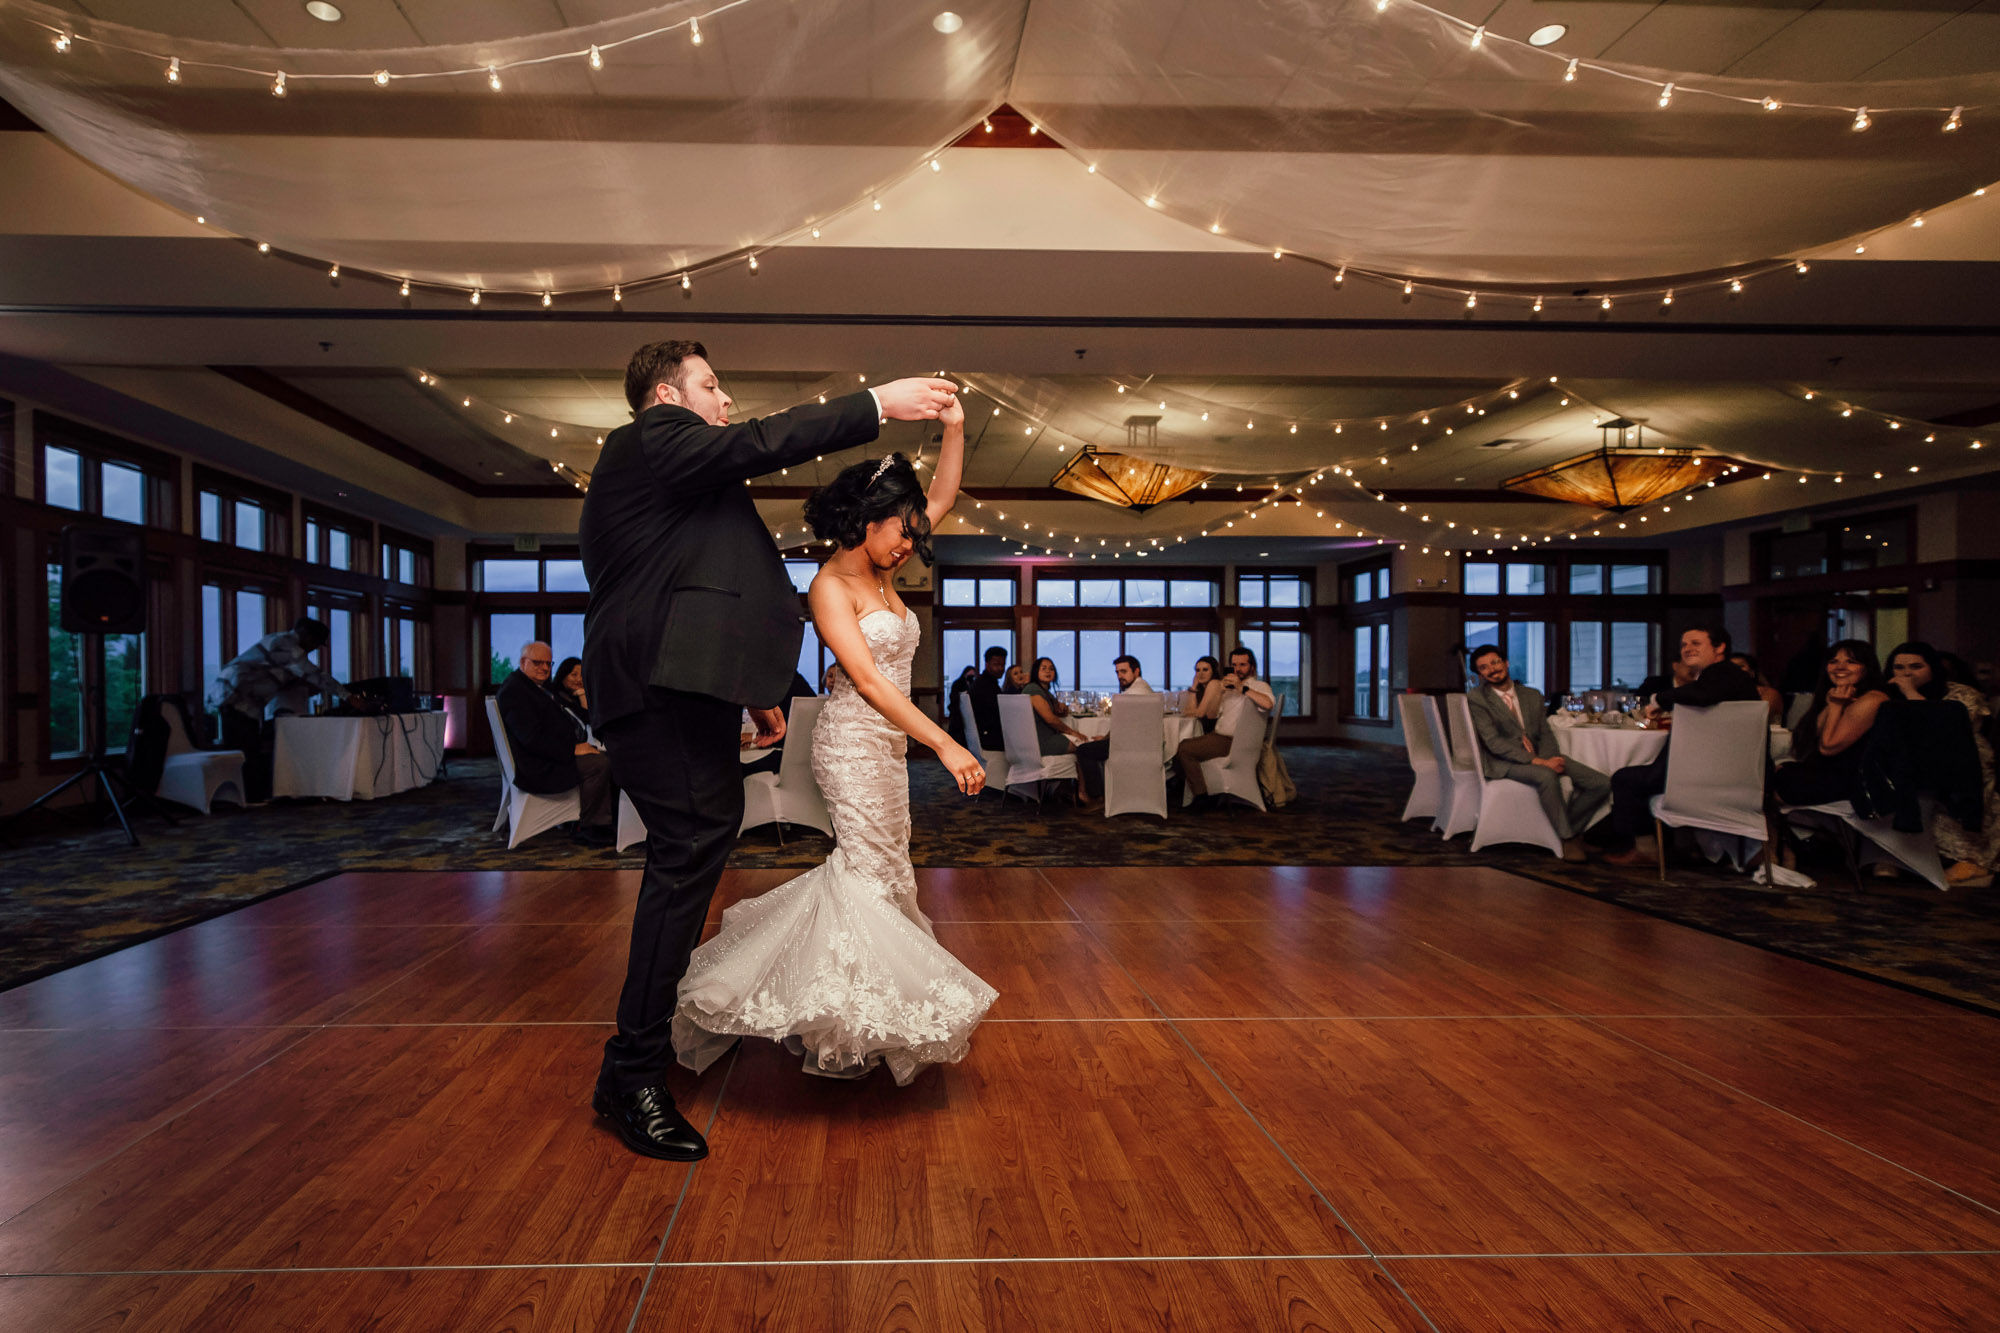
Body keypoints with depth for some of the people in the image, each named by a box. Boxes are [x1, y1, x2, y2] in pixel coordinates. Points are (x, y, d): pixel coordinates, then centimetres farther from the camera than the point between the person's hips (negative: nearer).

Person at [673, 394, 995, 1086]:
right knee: (870, 871, -9)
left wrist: (954, 429, 0)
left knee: (879, 870, 11)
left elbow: (943, 498, 14)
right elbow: (869, 680, -20)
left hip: (884, 743, 9)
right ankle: (839, 1028, 1)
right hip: (854, 739, -9)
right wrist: (945, 744, -24)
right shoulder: (830, 587, -13)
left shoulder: (879, 575, 10)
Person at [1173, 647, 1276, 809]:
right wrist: (1220, 691, 6)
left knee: (1185, 749, -22)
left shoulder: (1259, 686, -1)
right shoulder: (1230, 689, 25)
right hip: (1218, 736, 9)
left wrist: (1242, 688, -22)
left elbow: (1268, 703, -26)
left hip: (1233, 742, -9)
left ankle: (1202, 796, -16)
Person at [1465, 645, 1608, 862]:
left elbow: (1546, 734, 13)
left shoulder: (1532, 696, 16)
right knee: (1547, 777, -37)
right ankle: (1566, 838, -19)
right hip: (1503, 762, -6)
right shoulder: (1477, 700, -4)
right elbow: (1493, 742, -14)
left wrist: (1548, 758, -12)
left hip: (1538, 757, 6)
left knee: (1601, 784, -10)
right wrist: (1538, 762, -22)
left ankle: (1569, 831, 7)